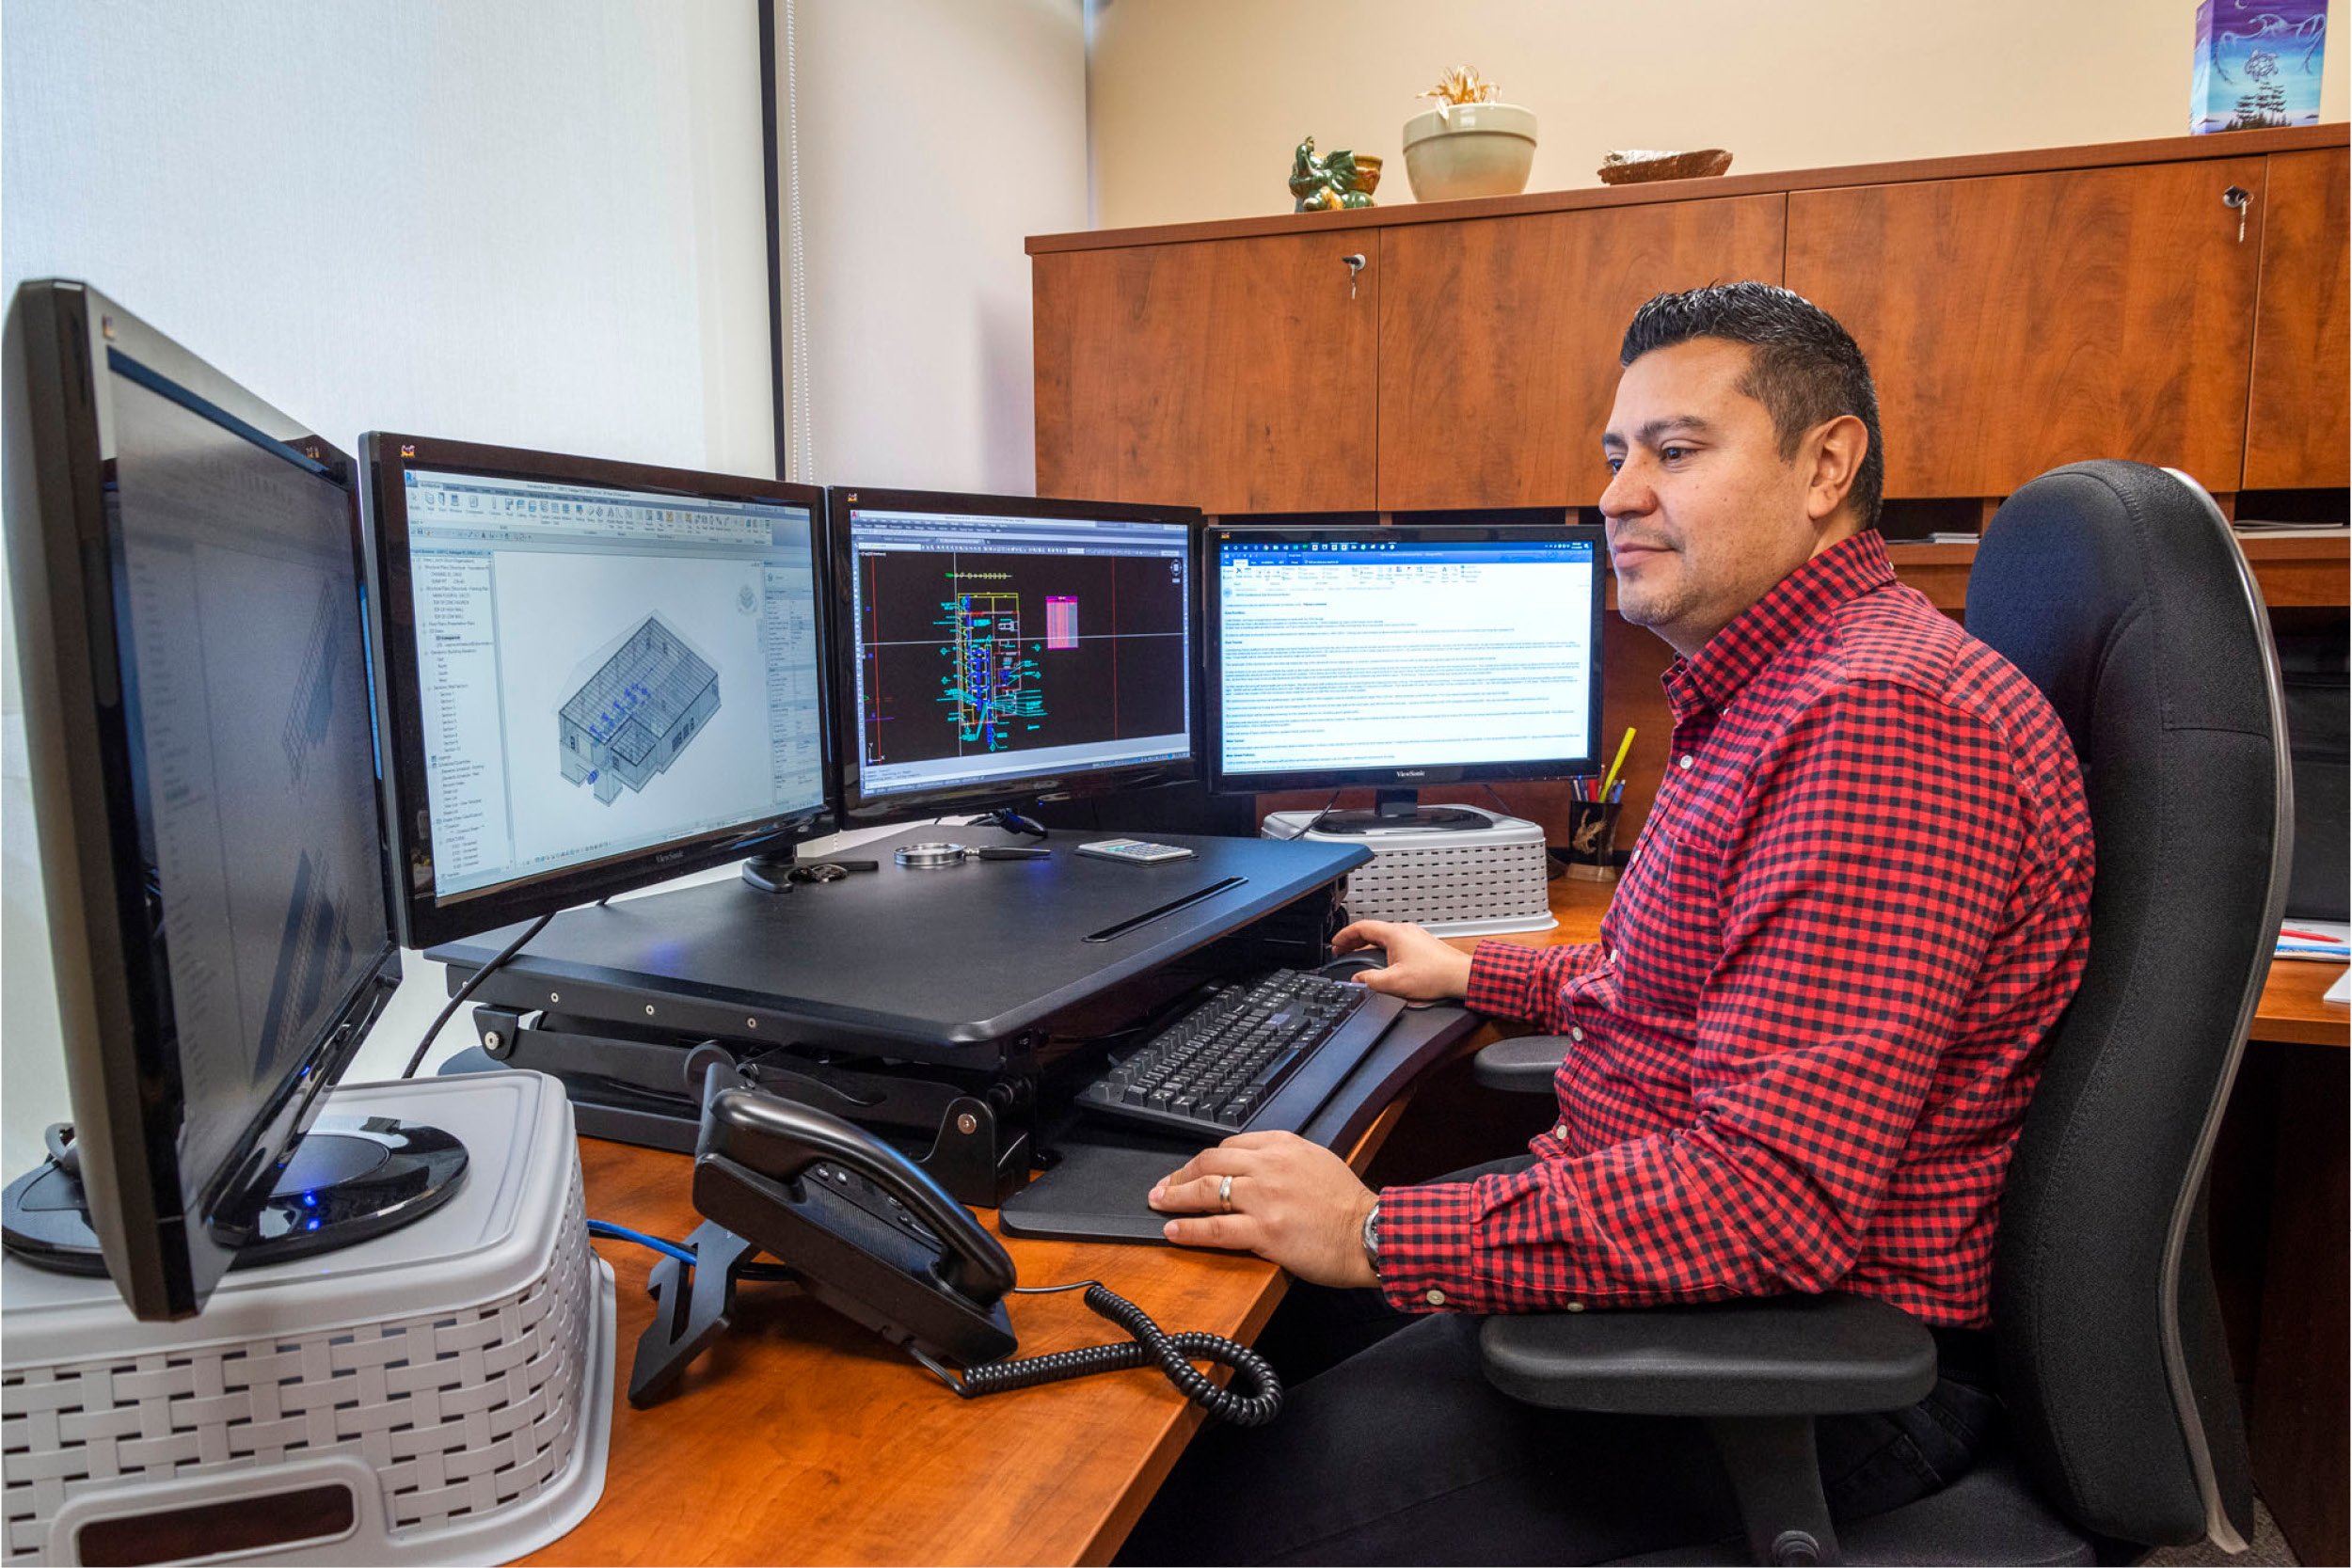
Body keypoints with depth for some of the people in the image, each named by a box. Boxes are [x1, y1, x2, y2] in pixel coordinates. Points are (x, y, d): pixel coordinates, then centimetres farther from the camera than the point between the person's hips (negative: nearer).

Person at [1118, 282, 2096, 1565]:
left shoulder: (1879, 720, -24)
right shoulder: (1780, 688, 13)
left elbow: (1777, 1196, -31)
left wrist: (1382, 1237, -27)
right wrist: (1478, 974, 29)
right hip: (1667, 1240, 10)